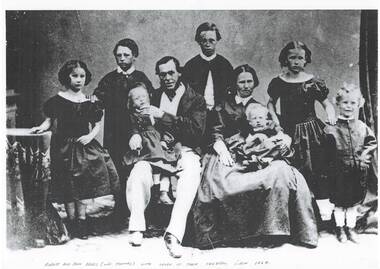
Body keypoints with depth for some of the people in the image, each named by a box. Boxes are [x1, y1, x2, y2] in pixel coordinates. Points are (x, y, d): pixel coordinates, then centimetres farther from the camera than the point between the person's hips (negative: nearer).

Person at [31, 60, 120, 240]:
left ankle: (81, 220, 2)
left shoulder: (89, 102, 5)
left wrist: (90, 136, -6)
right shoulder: (58, 100, 0)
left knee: (82, 184, -6)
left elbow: (97, 124, 11)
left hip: (84, 144, 2)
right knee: (68, 186, -1)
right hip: (64, 146, -2)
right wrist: (43, 127, -14)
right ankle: (72, 220, 9)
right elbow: (50, 119, 5)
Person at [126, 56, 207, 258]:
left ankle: (174, 234, -39)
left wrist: (163, 115, -16)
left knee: (191, 175, -35)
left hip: (185, 151, -2)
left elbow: (197, 130, -10)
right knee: (138, 172, -29)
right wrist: (136, 134, -7)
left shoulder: (196, 100, 5)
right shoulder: (154, 96, 17)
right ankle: (137, 228, -20)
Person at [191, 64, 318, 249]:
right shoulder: (223, 108, 16)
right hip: (231, 157, -2)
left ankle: (274, 230, -24)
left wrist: (285, 138, -7)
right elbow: (217, 135, 3)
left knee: (281, 171, -25)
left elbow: (278, 131, 17)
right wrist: (222, 150, -18)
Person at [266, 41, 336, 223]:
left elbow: (326, 103, 3)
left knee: (316, 166, -3)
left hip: (310, 130, -1)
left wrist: (331, 115, -16)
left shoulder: (312, 82, -3)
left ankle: (323, 206, 5)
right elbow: (271, 102, 16)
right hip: (287, 131, 2)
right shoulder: (278, 82, 2)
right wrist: (274, 118, 0)